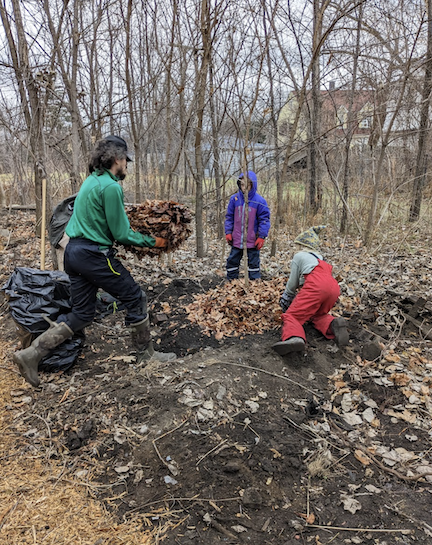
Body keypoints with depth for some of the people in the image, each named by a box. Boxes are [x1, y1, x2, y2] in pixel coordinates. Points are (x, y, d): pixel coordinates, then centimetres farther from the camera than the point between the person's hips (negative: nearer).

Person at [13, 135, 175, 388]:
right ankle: (146, 353, 19)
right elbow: (121, 235, -14)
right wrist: (152, 242, -3)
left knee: (82, 314, 14)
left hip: (74, 251, 9)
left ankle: (31, 354, 12)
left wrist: (125, 219, 22)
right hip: (95, 255, -9)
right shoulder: (110, 187, -15)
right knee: (136, 298, 6)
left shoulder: (91, 181, 14)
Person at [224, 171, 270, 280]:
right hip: (236, 241, 3)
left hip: (252, 242, -3)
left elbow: (264, 219, -4)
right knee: (232, 262, 12)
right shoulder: (234, 199, 0)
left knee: (253, 264, 10)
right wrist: (228, 232, 1)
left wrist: (261, 237, -9)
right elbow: (229, 217, 8)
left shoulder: (259, 201, -8)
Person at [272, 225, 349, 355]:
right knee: (318, 315, 27)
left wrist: (286, 297, 38)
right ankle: (333, 325, -8)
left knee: (291, 316, -5)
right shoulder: (321, 259, 39)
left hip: (316, 285, -6)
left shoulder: (299, 256, 21)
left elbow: (292, 283, 19)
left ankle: (294, 337, -40)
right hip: (334, 287, 6)